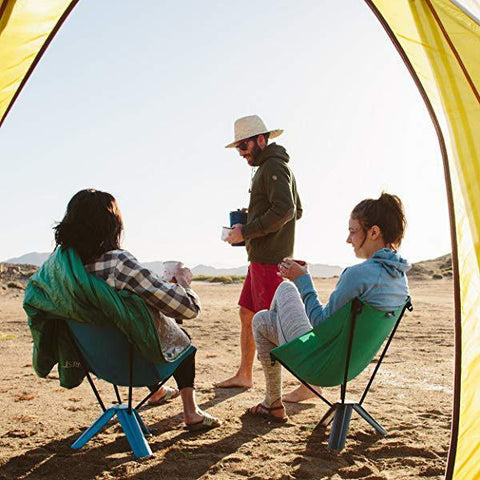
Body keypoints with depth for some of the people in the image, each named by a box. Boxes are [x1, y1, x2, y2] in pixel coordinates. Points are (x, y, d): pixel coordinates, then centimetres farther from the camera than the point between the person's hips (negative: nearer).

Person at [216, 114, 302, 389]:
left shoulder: (274, 166, -11)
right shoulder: (276, 166, 20)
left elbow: (284, 210, -25)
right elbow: (297, 210, 23)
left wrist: (246, 232, -17)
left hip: (269, 259, -11)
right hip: (261, 257, 11)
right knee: (247, 315, 16)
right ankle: (245, 375, 27)